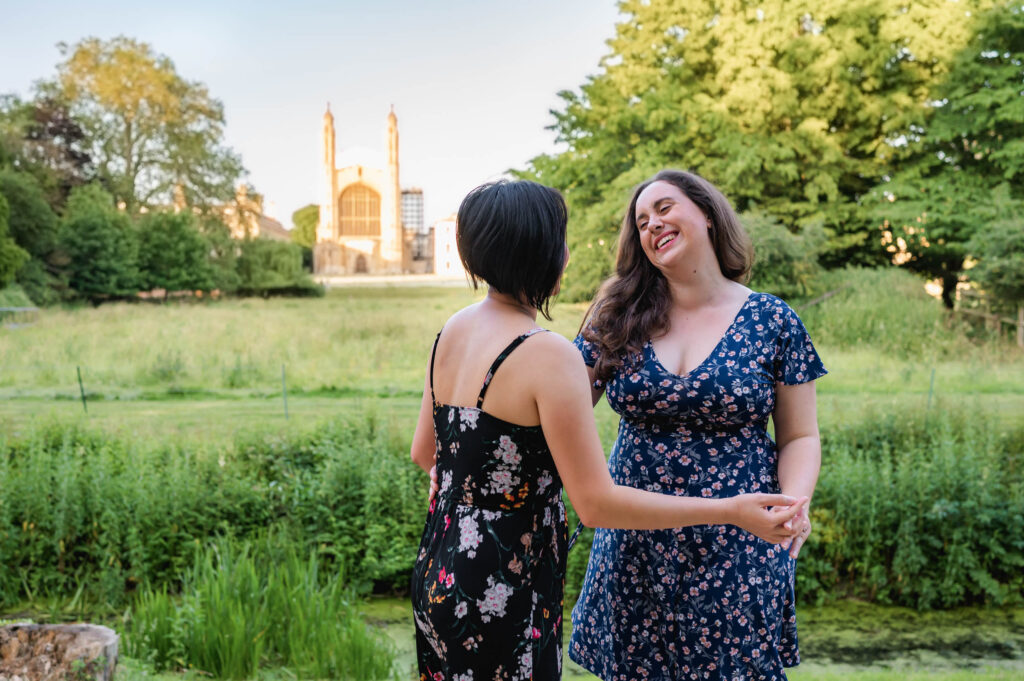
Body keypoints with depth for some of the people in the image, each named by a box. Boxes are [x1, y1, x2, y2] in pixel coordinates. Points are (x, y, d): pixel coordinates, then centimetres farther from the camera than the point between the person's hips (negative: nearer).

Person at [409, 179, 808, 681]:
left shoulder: (452, 331, 2)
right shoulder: (550, 356, -23)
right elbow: (597, 503, -21)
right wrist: (731, 511, -16)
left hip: (438, 571, 8)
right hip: (495, 596, -8)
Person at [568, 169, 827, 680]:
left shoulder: (771, 322, -3)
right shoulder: (619, 318, 1)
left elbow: (799, 437, 2)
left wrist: (794, 503, -17)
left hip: (737, 553, -1)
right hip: (635, 550, 2)